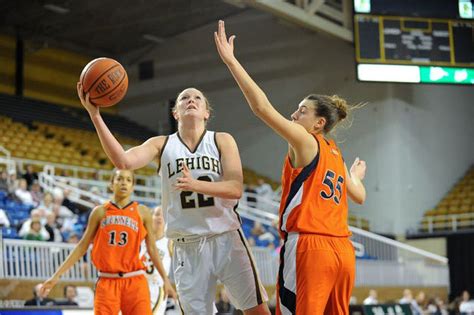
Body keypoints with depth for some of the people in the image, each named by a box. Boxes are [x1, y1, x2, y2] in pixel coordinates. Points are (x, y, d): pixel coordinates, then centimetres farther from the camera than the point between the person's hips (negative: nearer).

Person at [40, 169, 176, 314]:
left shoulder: (142, 212, 5)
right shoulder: (100, 212, 7)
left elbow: (152, 249, 9)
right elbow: (82, 246, 9)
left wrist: (165, 279, 5)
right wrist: (57, 275, 5)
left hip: (134, 281, 0)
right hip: (107, 281, 0)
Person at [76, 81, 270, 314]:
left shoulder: (222, 141, 2)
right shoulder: (161, 145, 4)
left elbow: (236, 188, -11)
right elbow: (123, 161, -15)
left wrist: (196, 184, -29)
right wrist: (95, 115, -24)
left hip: (226, 239, -1)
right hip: (187, 247, 1)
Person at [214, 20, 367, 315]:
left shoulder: (306, 142, -3)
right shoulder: (336, 154, 18)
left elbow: (262, 107, -13)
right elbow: (359, 196, 31)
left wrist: (231, 60, -13)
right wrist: (357, 176, 55)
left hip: (309, 248, -8)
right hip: (342, 250, 8)